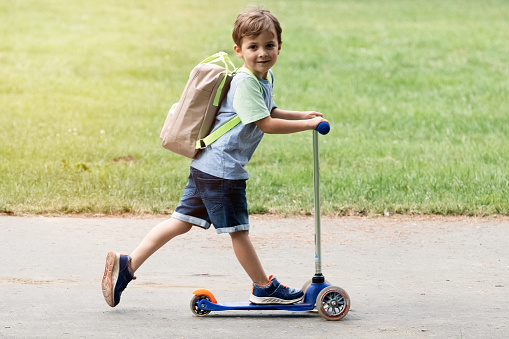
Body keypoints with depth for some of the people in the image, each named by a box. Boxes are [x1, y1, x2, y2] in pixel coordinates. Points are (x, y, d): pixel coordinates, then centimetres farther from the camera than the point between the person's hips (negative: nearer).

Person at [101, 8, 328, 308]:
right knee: (238, 229, 4)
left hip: (207, 167, 10)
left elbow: (267, 112, 33)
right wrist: (308, 125, -14)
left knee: (182, 221, 12)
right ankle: (264, 288, 15)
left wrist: (302, 115, 25)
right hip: (222, 170, -10)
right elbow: (266, 124, -21)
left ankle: (127, 265, 12)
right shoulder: (245, 83, -18)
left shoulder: (266, 78, 13)